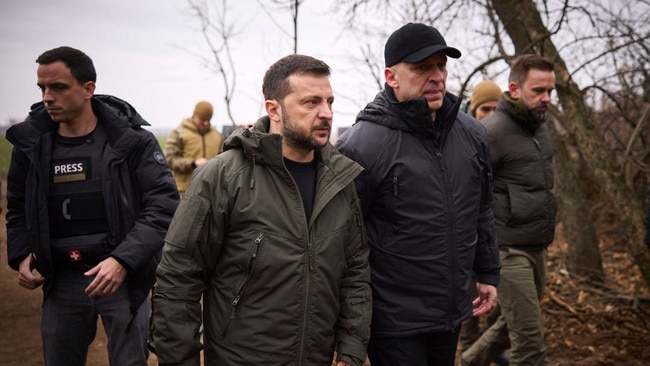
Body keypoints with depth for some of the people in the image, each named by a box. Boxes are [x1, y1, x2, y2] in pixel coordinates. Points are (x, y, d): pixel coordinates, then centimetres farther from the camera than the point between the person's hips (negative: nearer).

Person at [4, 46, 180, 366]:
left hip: (124, 277, -3)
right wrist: (20, 255, -2)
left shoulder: (131, 140, -8)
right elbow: (18, 208, 16)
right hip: (60, 280, 4)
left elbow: (164, 205, -12)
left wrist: (122, 260, -22)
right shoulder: (31, 143, 3)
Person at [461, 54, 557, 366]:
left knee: (514, 324, 21)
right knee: (530, 339, -5)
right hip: (508, 249, -8)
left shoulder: (540, 127, 11)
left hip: (537, 247, 9)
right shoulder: (492, 132, -16)